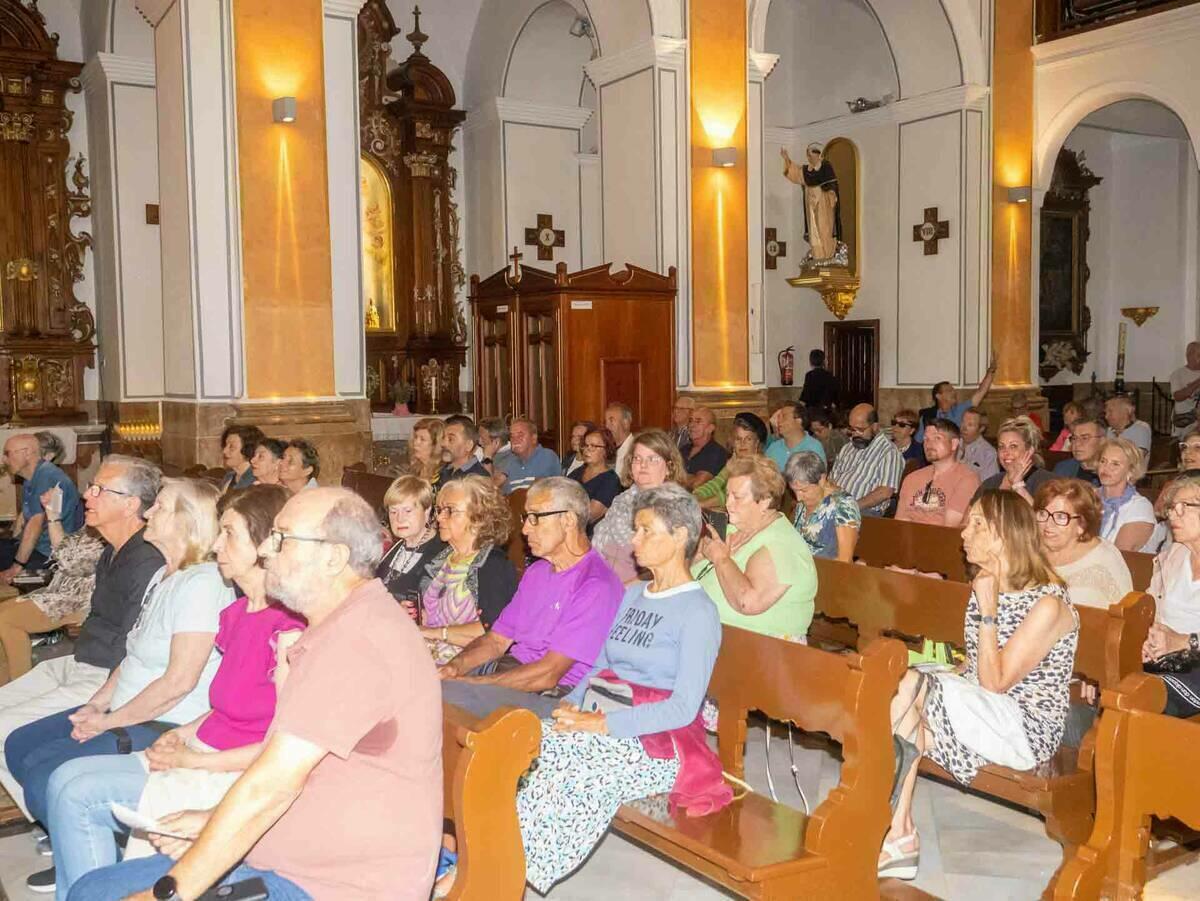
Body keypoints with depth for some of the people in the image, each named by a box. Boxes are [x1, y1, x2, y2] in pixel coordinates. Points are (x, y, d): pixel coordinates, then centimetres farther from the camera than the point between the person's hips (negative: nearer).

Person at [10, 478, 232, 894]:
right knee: (19, 747, 9)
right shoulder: (164, 575, 12)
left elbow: (180, 681, -24)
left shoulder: (202, 583, -21)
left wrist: (109, 722, -15)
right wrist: (98, 704, 4)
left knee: (44, 777, -17)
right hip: (124, 714, 10)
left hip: (166, 728, -10)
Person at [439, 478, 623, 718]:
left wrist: (473, 682, -17)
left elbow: (547, 675, -19)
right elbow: (497, 639, 16)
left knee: (444, 693, -29)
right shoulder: (536, 572, 18)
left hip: (551, 696, -9)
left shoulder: (596, 586, -15)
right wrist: (455, 666, -4)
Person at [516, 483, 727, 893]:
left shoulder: (698, 612, -7)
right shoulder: (631, 594, 18)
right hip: (597, 716, 7)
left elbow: (683, 708, -15)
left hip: (655, 738, -7)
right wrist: (572, 705, -3)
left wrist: (602, 723, -20)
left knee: (567, 773, -33)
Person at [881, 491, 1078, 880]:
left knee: (911, 685, -27)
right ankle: (900, 836, -21)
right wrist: (936, 679, -2)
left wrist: (988, 608, -23)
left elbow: (995, 683, -19)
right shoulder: (985, 584, 7)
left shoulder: (1048, 603, -18)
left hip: (1026, 728, -8)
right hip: (979, 709, 8)